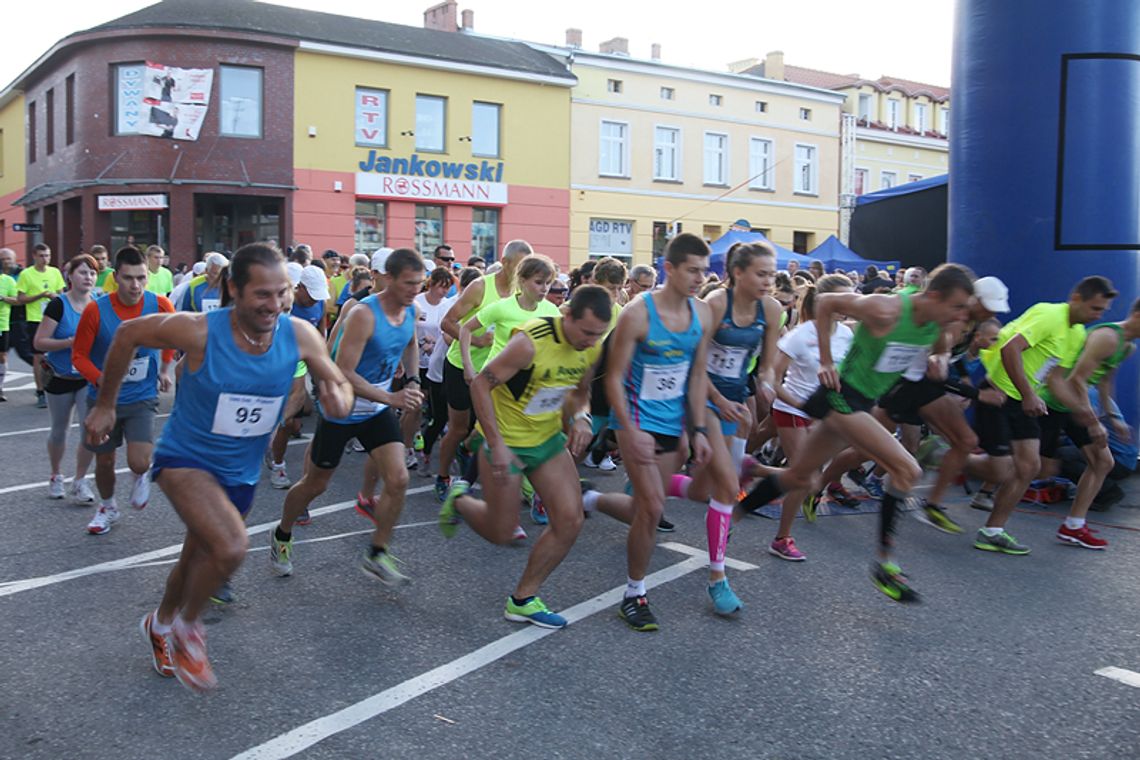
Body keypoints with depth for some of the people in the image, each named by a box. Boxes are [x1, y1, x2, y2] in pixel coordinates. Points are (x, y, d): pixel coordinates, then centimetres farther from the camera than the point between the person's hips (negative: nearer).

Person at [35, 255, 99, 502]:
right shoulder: (58, 305, -13)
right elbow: (39, 342, -16)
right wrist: (71, 342, -26)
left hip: (89, 378, 2)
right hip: (60, 378, -2)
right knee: (59, 430, 14)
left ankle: (80, 481, 9)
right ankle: (56, 477, 36)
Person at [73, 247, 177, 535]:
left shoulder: (159, 305, -12)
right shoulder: (96, 310, -16)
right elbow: (79, 355, -8)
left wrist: (165, 368, 10)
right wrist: (102, 380, -25)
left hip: (142, 398, -1)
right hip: (103, 397, 1)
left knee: (138, 463, -15)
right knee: (104, 461, 14)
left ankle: (143, 476, 23)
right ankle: (107, 507, 44)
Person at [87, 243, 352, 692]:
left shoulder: (300, 336, -17)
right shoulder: (199, 331, -25)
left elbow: (339, 385, -5)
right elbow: (128, 335, -8)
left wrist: (339, 399, -30)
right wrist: (105, 405, -2)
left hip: (241, 472, 5)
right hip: (185, 458, -4)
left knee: (200, 558, 23)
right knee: (231, 547, -27)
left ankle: (160, 626, 55)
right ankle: (187, 627, 4)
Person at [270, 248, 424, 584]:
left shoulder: (410, 310, -4)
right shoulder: (364, 315, -28)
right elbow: (343, 373, -30)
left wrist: (412, 379, 5)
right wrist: (392, 398, -34)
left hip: (378, 410, 6)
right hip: (340, 409, -5)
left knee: (398, 480, -10)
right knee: (315, 484, 12)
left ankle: (377, 555, 6)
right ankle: (281, 537, 39)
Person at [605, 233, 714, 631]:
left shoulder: (702, 314, 0)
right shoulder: (637, 314, -17)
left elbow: (697, 374, 7)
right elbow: (614, 377, -14)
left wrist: (698, 430, 3)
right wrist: (631, 432, -22)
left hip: (673, 422, 6)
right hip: (637, 420, -6)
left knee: (648, 506, 11)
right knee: (653, 506, -9)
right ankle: (633, 595, 5)